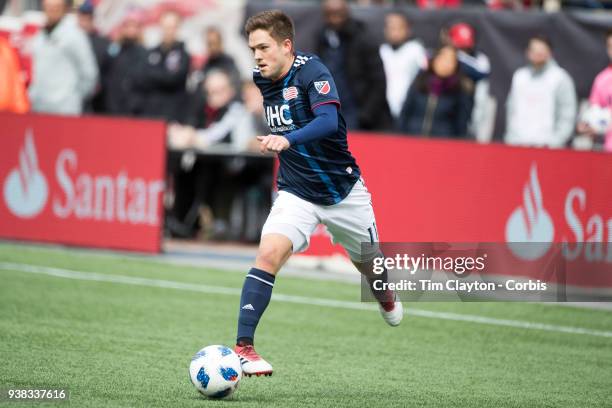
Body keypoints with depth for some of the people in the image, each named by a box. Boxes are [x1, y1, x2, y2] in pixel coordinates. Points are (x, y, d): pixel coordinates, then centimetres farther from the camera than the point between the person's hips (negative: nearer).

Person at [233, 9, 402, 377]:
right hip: (296, 193, 3)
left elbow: (328, 121, -39)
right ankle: (243, 346, -25)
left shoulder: (312, 71, -21)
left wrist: (287, 140, -53)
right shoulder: (263, 79, -2)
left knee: (369, 262, 18)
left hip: (343, 191, -3)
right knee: (270, 253, -23)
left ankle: (386, 298, 56)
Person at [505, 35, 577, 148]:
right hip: (518, 145, 4)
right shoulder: (519, 76, 14)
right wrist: (511, 138, 9)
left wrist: (554, 142, -11)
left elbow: (567, 116, -3)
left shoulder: (561, 78, 0)